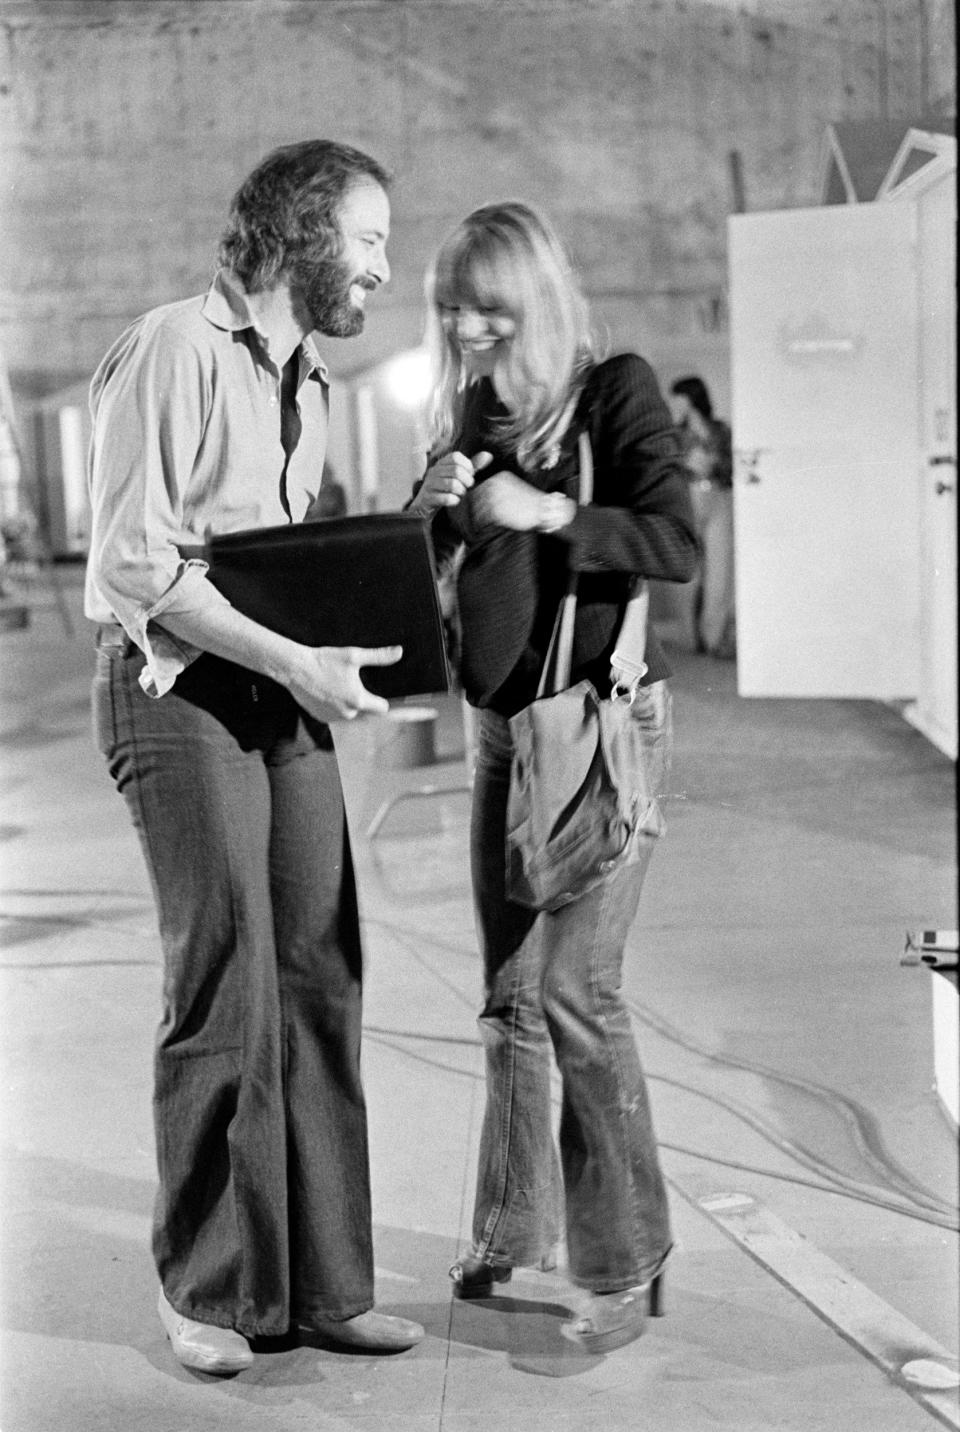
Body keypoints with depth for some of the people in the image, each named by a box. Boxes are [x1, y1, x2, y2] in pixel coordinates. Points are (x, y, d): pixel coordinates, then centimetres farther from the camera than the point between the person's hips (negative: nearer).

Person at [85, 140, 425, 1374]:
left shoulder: (305, 381, 19)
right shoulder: (173, 351, -8)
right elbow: (136, 564, -15)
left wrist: (346, 646, 3)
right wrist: (294, 660, -20)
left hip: (289, 695, 8)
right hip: (180, 694, -8)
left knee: (320, 985, 4)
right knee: (225, 991, -6)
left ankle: (320, 1282, 13)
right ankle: (209, 1291, 9)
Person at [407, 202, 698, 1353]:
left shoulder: (617, 392, -7)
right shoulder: (473, 411, 10)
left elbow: (679, 545, -16)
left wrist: (547, 511, -26)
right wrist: (431, 504, -8)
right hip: (502, 726, 6)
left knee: (575, 988, -11)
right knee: (510, 992, 10)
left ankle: (624, 1263, 0)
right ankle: (517, 1230, 24)